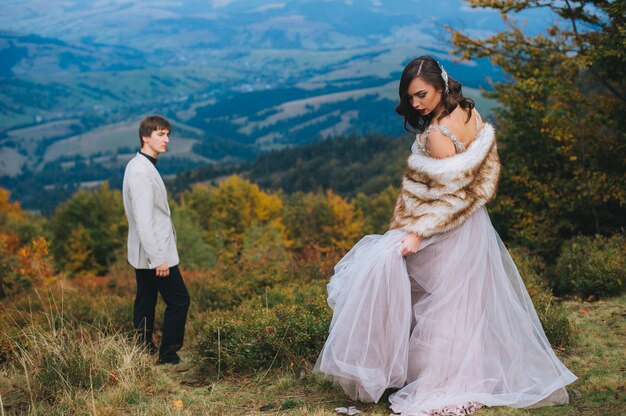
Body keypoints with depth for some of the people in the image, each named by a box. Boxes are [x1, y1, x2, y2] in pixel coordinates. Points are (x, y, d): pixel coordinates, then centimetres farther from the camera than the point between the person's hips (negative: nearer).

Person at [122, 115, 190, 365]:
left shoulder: (142, 166, 11)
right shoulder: (141, 172, -20)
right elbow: (143, 220, -24)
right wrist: (159, 258, -24)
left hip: (144, 253, 10)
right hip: (155, 252, -10)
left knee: (146, 303, 13)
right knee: (179, 300, -2)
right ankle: (168, 356, 4)